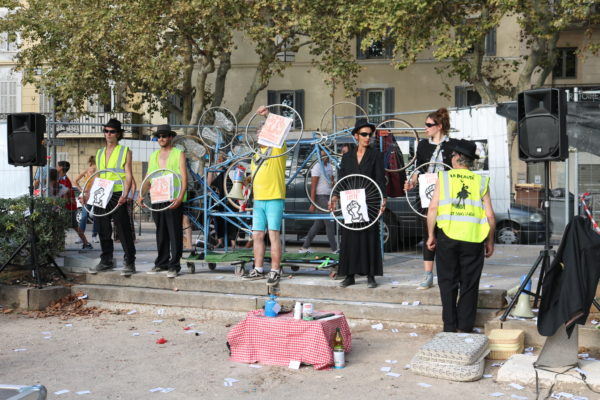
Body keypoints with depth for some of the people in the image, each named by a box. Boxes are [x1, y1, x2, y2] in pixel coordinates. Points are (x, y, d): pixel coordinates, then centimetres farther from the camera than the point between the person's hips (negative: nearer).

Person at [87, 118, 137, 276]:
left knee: (124, 231, -5)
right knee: (103, 231, 10)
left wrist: (125, 195, -19)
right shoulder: (99, 153, 18)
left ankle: (129, 263, 1)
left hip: (117, 196, -6)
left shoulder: (125, 151, 2)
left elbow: (128, 176, -5)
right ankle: (106, 261, 21)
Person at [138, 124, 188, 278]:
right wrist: (142, 195, 1)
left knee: (174, 233, -4)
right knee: (161, 233, 10)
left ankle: (174, 265, -1)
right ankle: (162, 263, 19)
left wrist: (180, 197, -21)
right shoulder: (153, 156, 16)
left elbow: (184, 178, -7)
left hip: (174, 200, -5)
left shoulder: (178, 154, 1)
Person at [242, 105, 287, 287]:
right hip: (258, 200, 7)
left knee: (274, 234, -8)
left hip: (274, 199, -7)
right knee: (257, 235, 8)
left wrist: (268, 115, -25)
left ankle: (275, 271, -4)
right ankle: (258, 270, 15)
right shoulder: (256, 154, 20)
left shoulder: (277, 149, 0)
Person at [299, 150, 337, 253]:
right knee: (329, 223, -5)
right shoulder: (317, 167, -13)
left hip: (328, 197, 9)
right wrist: (313, 204, -18)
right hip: (321, 197, -9)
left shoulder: (329, 166, 13)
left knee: (318, 224, 10)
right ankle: (334, 249, 3)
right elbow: (313, 187, -15)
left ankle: (304, 247, 15)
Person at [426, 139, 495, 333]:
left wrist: (431, 235, 7)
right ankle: (465, 328, 13)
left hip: (447, 237, 0)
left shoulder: (443, 178, 3)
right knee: (469, 285, 10)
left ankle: (450, 327, 12)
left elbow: (432, 209, -2)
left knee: (448, 282, 10)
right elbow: (490, 216, 3)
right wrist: (490, 241, 13)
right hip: (473, 239, 1)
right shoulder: (481, 181, 5)